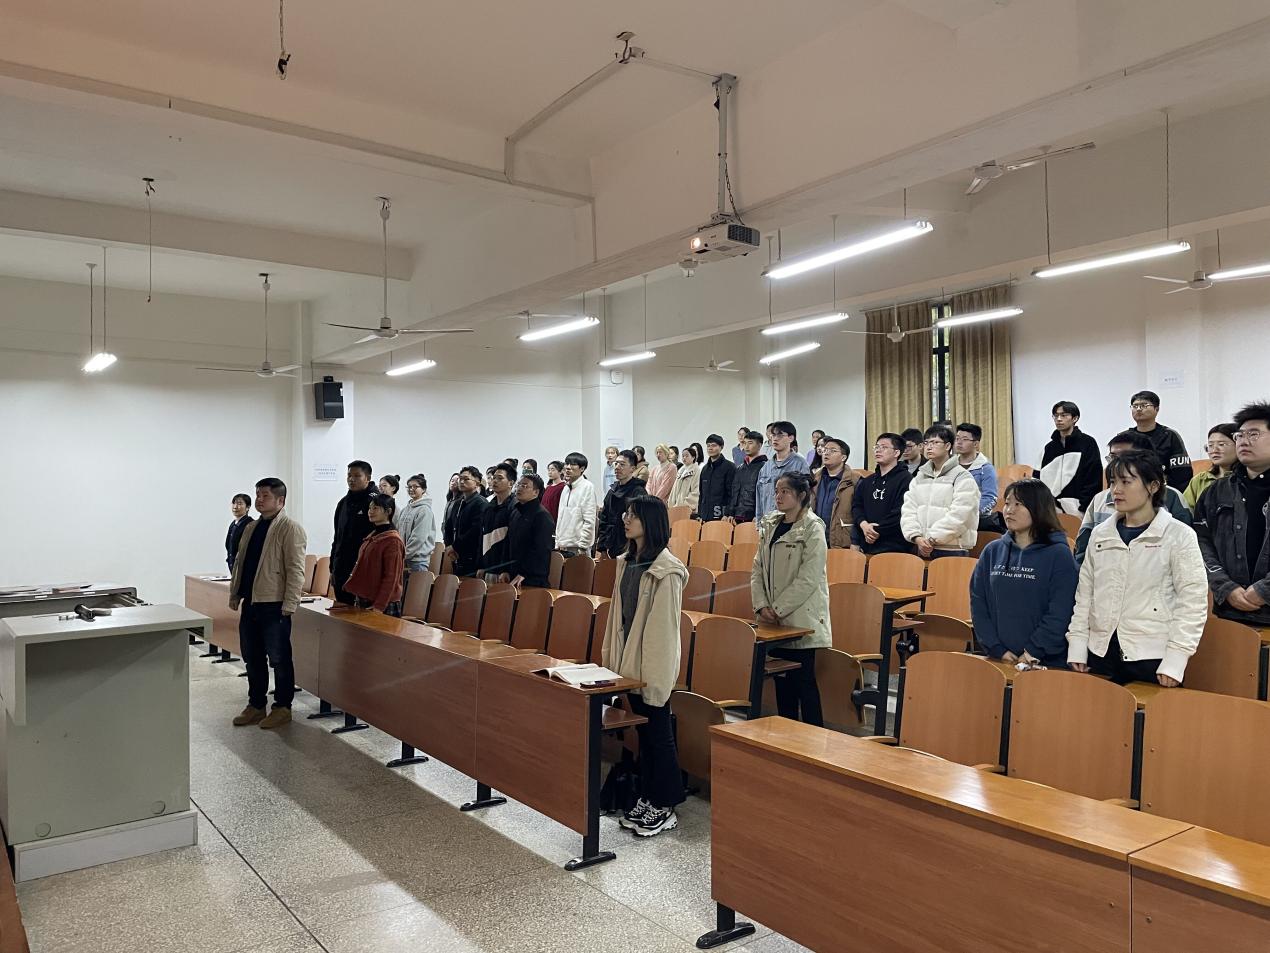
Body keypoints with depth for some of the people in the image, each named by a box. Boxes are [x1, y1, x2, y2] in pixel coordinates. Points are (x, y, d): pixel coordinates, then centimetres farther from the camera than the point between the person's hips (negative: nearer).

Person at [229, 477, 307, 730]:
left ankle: (282, 708, 15)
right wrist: (234, 594, 14)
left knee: (279, 659, 3)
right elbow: (240, 563, 20)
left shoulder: (290, 528, -11)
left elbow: (295, 569, -16)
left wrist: (289, 605, -19)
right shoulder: (250, 528, 14)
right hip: (250, 603, 8)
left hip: (274, 605, -8)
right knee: (252, 658, 15)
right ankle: (256, 706, 28)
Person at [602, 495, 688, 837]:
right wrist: (610, 651, 15)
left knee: (658, 733, 3)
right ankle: (646, 799, 28)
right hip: (628, 660, 8)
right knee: (643, 732, 16)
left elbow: (665, 622, -19)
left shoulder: (665, 569, -17)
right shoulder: (627, 561, 9)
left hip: (653, 662, -8)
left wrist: (653, 672, -19)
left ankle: (665, 808, 16)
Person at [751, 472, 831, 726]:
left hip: (801, 618, -6)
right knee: (781, 678, 12)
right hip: (775, 620, 6)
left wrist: (778, 609, -14)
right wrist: (761, 606, -4)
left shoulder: (812, 529, -10)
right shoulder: (770, 525, 9)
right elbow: (758, 569, 9)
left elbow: (808, 579, -16)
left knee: (803, 680, -1)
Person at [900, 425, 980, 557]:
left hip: (952, 550, -5)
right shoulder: (919, 478, 15)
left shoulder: (963, 477, -4)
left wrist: (932, 539, -15)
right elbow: (908, 510, 6)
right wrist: (917, 537, -9)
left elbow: (958, 516, -14)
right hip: (923, 550, 5)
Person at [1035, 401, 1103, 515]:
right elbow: (1039, 479, 15)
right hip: (1051, 509, 4)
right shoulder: (1049, 448, 15)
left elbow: (1093, 479, -5)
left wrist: (1083, 507, -11)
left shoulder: (1087, 443, 0)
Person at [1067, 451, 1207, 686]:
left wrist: (1175, 660, -13)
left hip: (1152, 658, -4)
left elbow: (1192, 601, -7)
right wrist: (1077, 645, 5)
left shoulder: (1179, 536, -3)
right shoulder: (1100, 534, 10)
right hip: (1101, 652, 4)